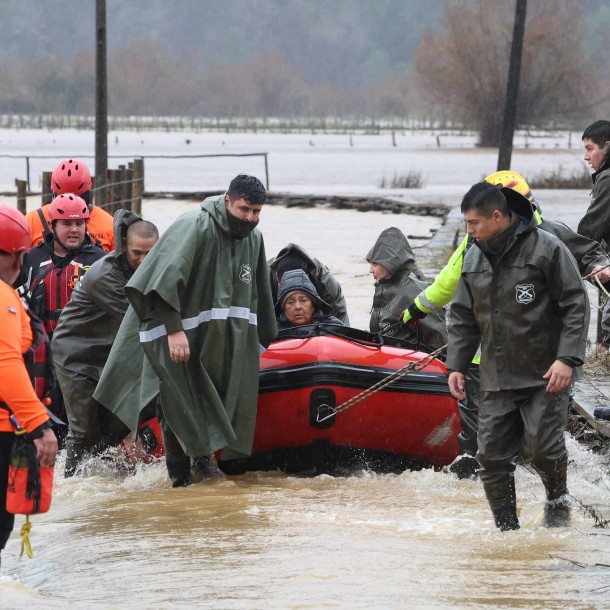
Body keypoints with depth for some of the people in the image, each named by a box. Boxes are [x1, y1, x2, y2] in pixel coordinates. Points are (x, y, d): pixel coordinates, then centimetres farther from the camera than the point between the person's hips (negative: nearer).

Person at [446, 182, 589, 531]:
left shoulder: (546, 249, -9)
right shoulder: (474, 259, 10)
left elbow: (577, 305, -8)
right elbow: (463, 318, 19)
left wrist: (567, 358, -16)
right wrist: (456, 365, 11)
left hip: (545, 375, -5)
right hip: (496, 379, 5)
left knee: (541, 448, -9)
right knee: (492, 456, 0)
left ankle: (558, 498, 22)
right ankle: (507, 527, 11)